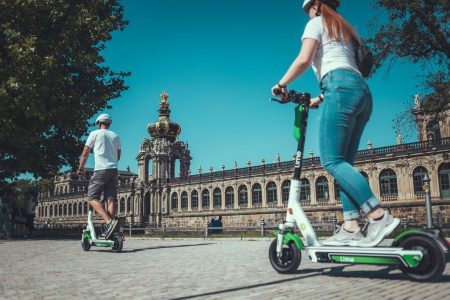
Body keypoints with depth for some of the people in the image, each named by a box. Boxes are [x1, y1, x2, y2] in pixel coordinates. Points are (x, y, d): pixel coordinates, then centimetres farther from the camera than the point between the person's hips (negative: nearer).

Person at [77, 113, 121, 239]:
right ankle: (110, 229, -5)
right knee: (110, 199, 1)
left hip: (101, 169, -5)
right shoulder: (115, 136, 19)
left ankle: (109, 222, -24)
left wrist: (81, 169, 15)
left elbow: (85, 153, 5)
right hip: (114, 170, 6)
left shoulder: (95, 133, 4)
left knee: (92, 198, -5)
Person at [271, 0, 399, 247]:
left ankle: (379, 216, -23)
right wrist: (321, 98, 31)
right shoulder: (344, 30, 33)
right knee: (343, 162, 2)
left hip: (341, 87, -9)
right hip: (362, 91, 9)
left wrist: (281, 84, 6)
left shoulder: (317, 23, 10)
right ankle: (351, 228, -7)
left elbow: (303, 60, -6)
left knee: (332, 160, -15)